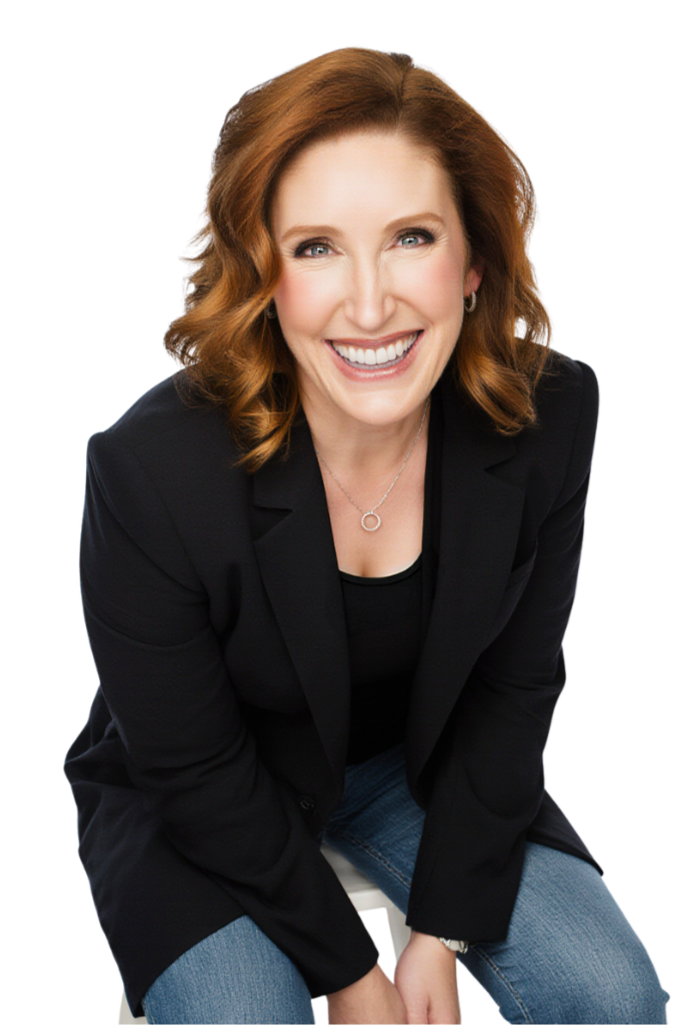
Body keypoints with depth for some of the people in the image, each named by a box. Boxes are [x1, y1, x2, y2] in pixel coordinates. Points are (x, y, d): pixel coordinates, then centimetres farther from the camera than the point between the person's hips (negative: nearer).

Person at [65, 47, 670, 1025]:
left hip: (426, 763, 3)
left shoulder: (550, 415, -21)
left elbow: (514, 684, -8)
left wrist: (443, 928, -10)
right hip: (202, 813, -3)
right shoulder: (149, 471, -32)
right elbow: (196, 772, -20)